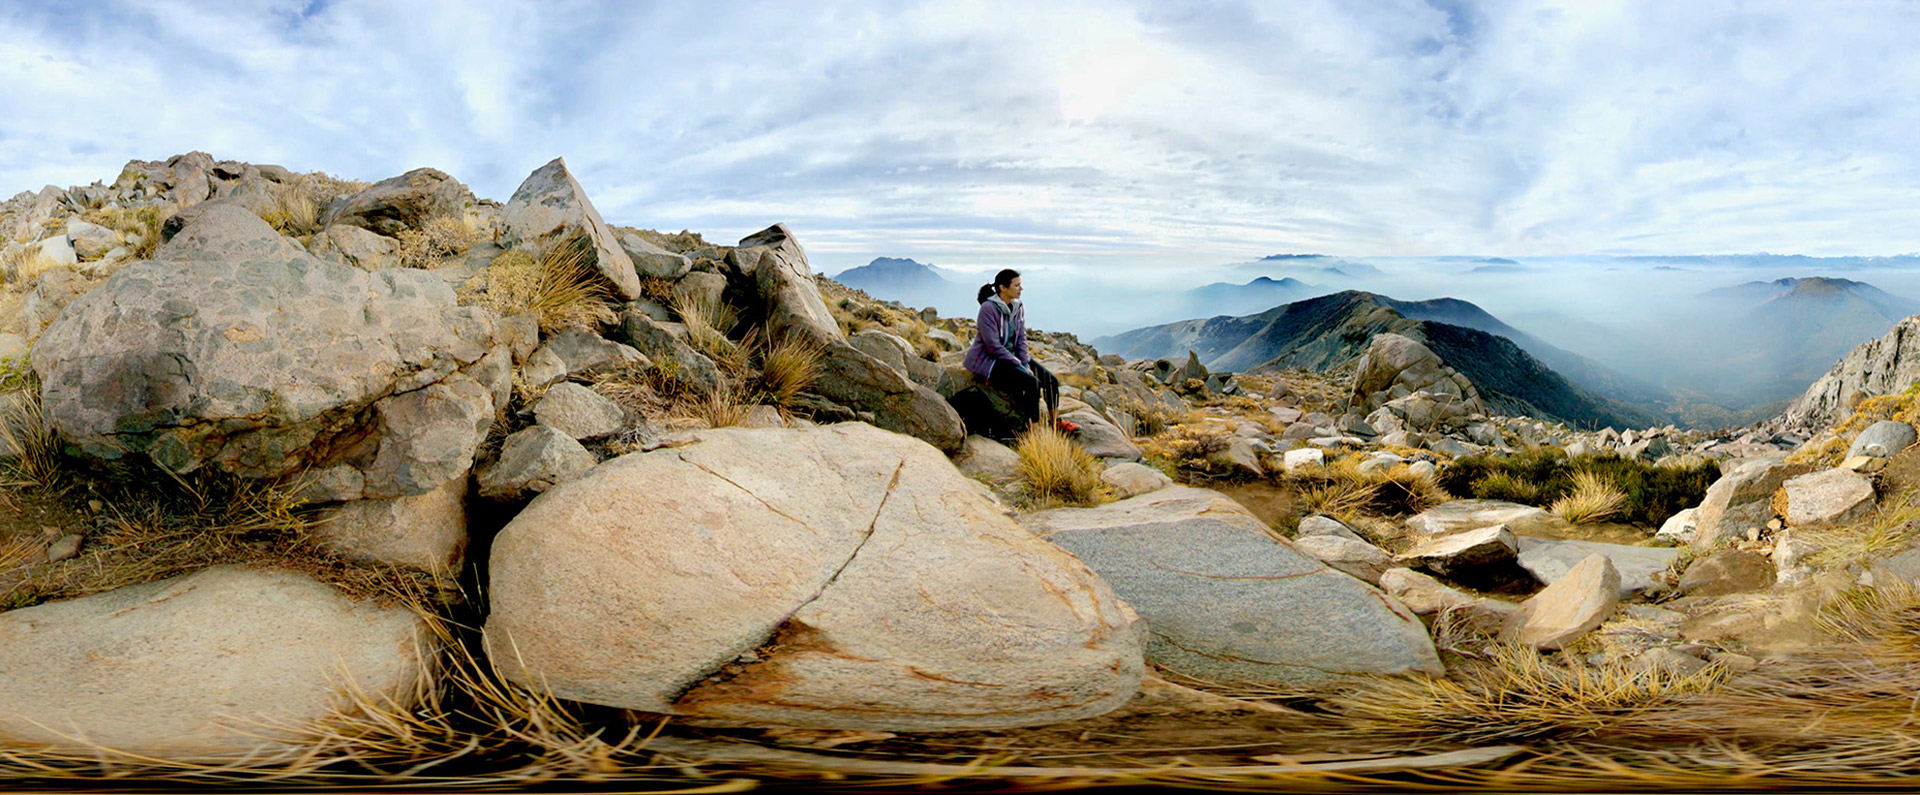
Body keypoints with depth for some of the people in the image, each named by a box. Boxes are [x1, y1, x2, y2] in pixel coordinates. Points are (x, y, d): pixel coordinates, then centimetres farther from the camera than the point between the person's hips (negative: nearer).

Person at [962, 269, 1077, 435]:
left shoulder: (1018, 307, 3)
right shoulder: (988, 308, -20)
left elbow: (1021, 339, 7)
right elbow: (994, 346, -22)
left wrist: (1026, 364, -7)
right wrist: (1020, 366, -19)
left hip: (1012, 355, 8)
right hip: (987, 359, -8)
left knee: (1050, 380, -3)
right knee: (1032, 383, -27)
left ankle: (1056, 421, 17)